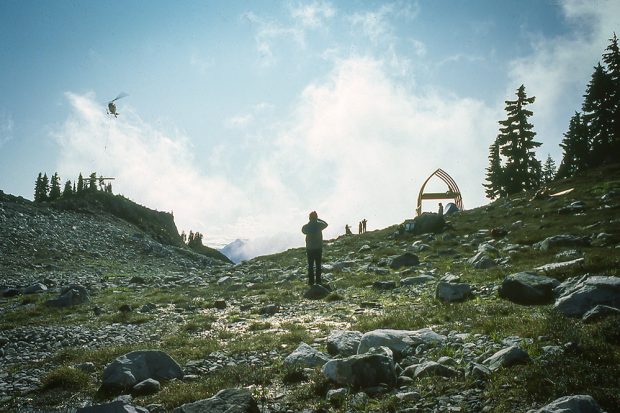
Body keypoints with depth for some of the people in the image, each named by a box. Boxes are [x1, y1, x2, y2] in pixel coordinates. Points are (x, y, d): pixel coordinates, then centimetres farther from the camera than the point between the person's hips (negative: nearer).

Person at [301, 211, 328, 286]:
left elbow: (303, 231, 13)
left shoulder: (306, 227, -10)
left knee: (310, 265, 8)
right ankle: (318, 281, 11)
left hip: (309, 249, 0)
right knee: (318, 265, 9)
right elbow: (326, 224, 11)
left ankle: (311, 281, 8)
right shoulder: (319, 225, -10)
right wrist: (318, 220, 11)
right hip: (319, 248, 0)